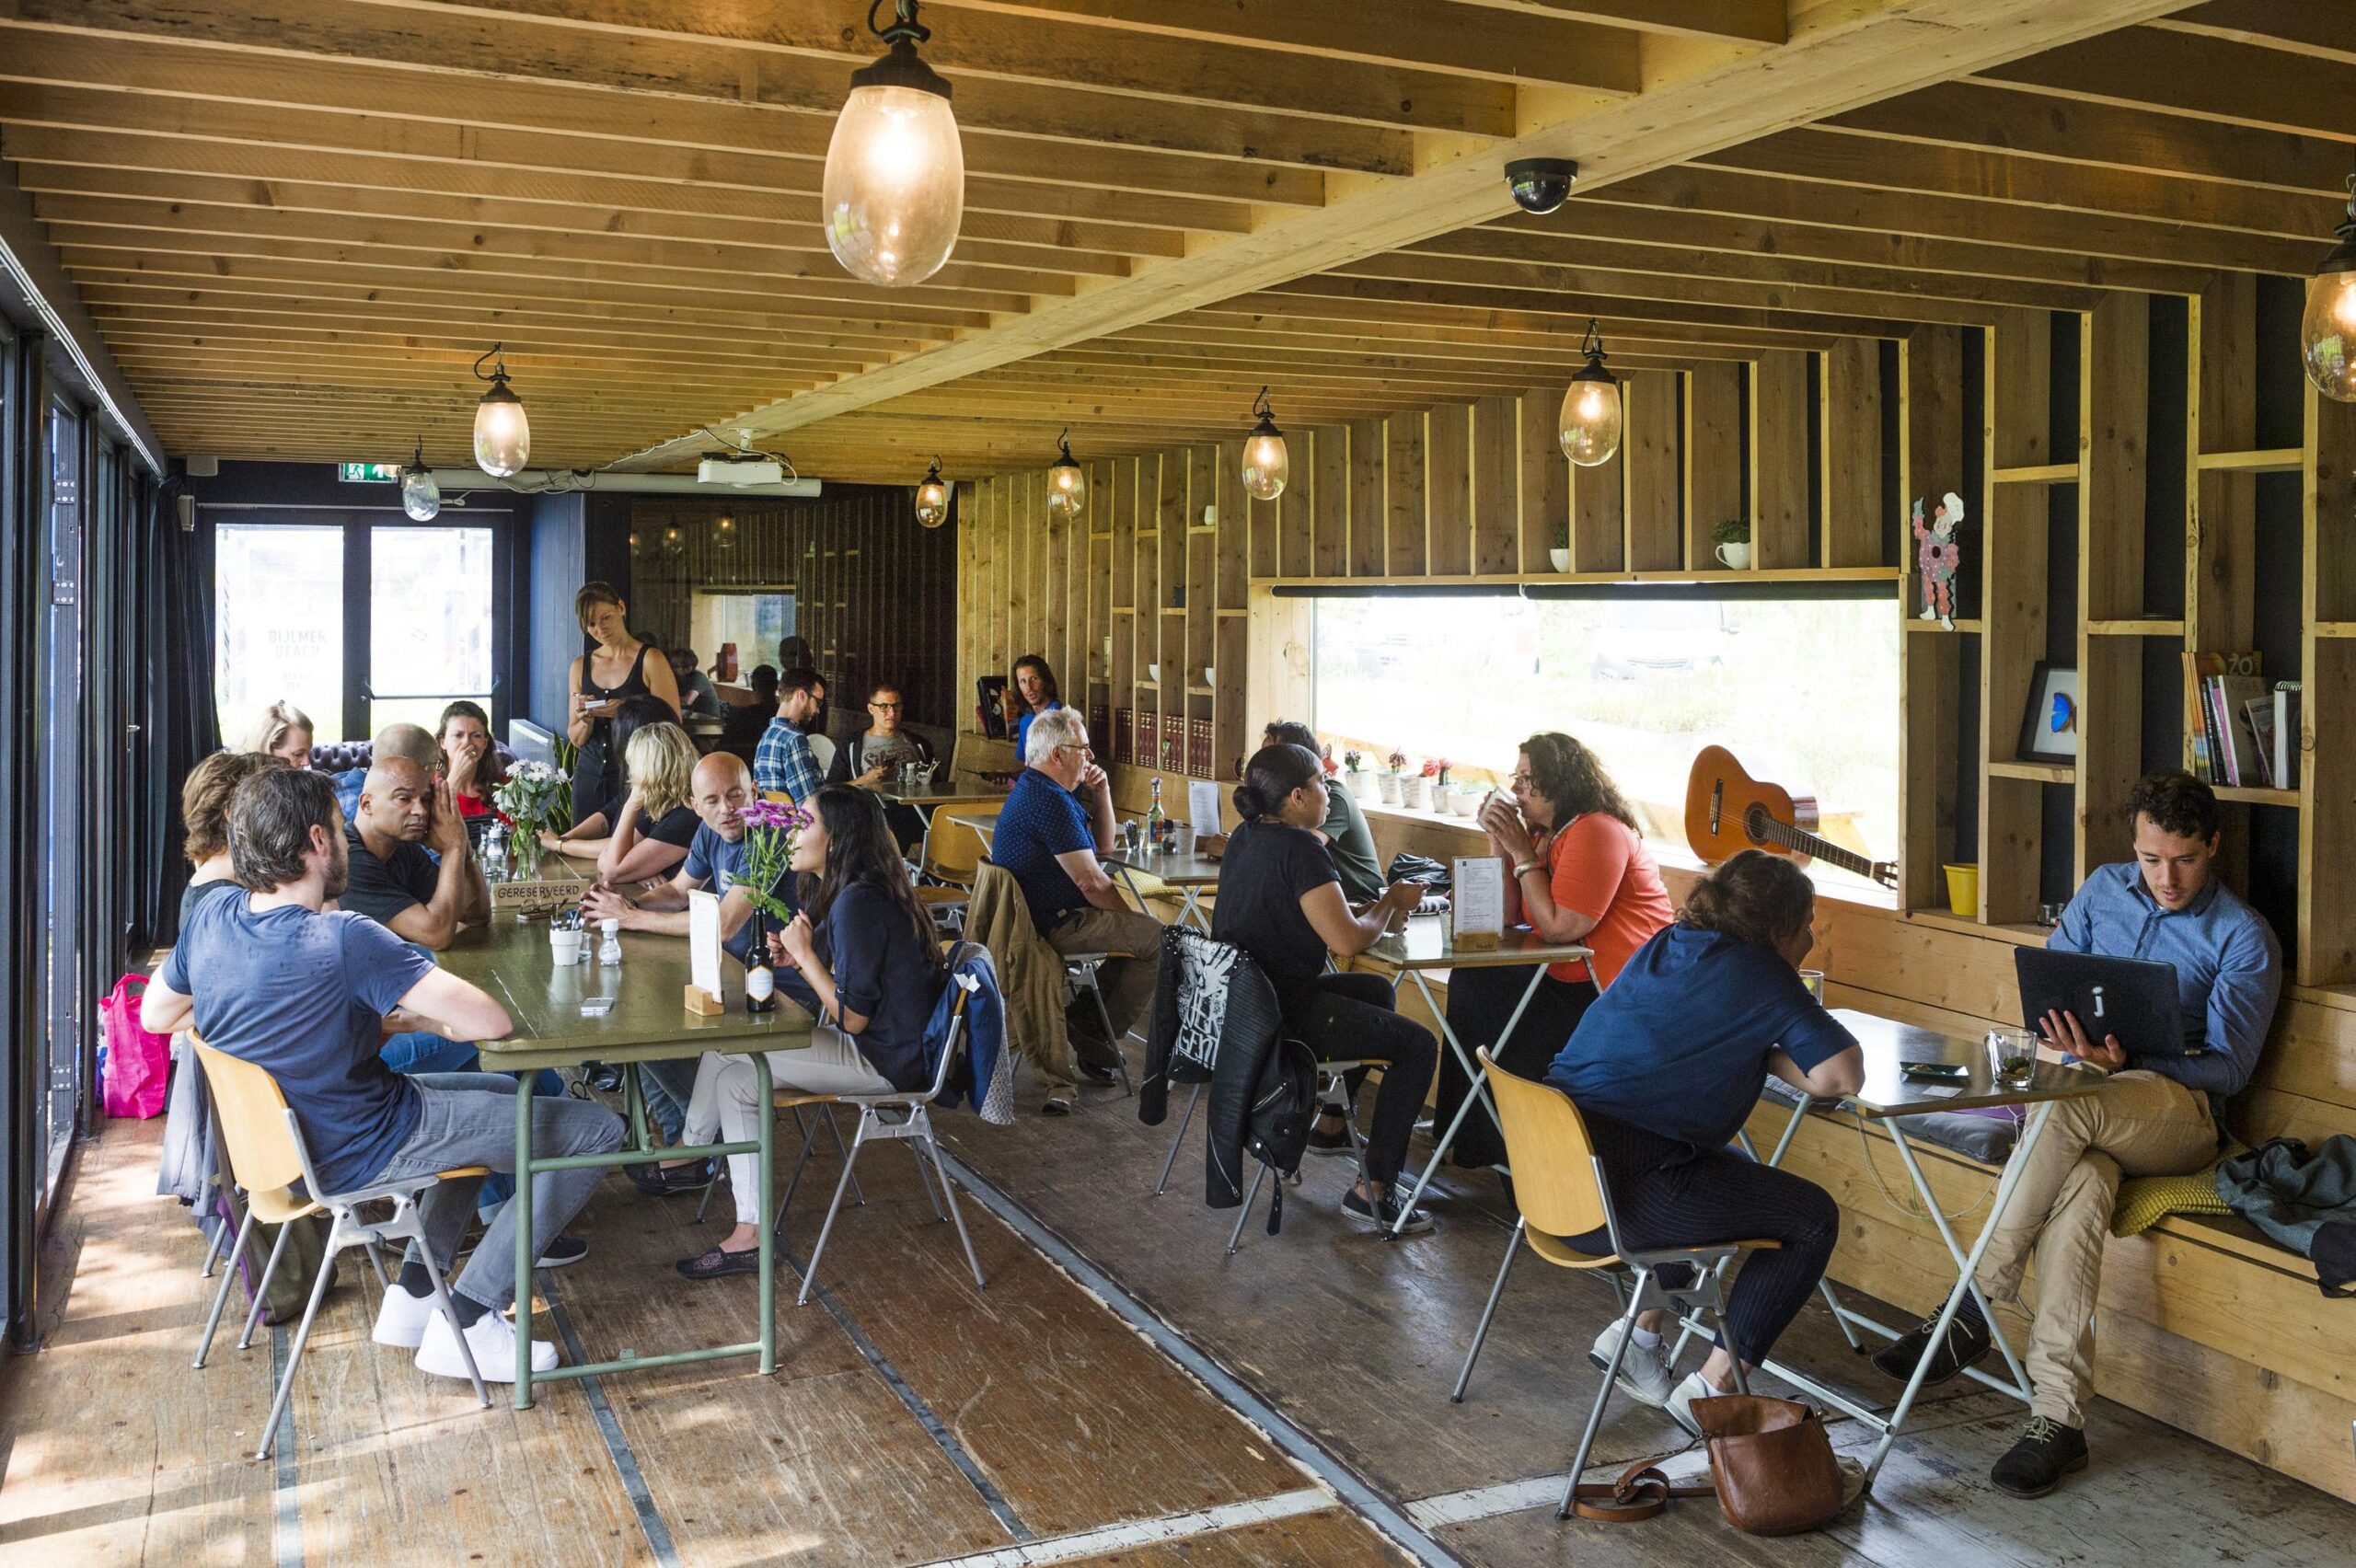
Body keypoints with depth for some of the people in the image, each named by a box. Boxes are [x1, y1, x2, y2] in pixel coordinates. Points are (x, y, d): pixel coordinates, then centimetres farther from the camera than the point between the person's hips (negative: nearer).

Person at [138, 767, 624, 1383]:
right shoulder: (343, 940, -30)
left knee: (495, 1094, 30)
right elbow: (491, 1021, -31)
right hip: (357, 1154, -9)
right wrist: (428, 1018, -10)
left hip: (282, 1136, 9)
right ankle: (465, 1321, 0)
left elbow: (155, 1015, 13)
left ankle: (413, 1292, 24)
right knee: (596, 1131, -4)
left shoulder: (210, 919, -7)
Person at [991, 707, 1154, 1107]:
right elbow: (1092, 881, -22)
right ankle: (1099, 1040, 1)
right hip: (1058, 925, -11)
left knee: (1141, 930, 20)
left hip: (1040, 916, 11)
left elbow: (1103, 847, 21)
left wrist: (1101, 795, 7)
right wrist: (1132, 919, -7)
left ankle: (1083, 1017, 17)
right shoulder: (1051, 801, -21)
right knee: (1160, 939, -11)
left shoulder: (1035, 790, 14)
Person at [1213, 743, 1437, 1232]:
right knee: (1418, 1044, -3)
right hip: (1282, 1017, -10)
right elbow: (1347, 939, -25)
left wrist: (1380, 909, 7)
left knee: (1376, 990, 29)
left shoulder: (1246, 837, 10)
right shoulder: (1300, 848, -20)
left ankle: (1331, 1126, 37)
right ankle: (1372, 1190, -2)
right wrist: (1390, 903, -7)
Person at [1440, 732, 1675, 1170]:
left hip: (1618, 992, -10)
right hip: (1568, 976, 10)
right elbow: (1509, 915, 4)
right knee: (1472, 982, 4)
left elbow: (1559, 927, -24)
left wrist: (1523, 853, -18)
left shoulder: (1597, 832, -20)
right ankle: (1468, 1135, 13)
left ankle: (1493, 1146, 12)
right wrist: (1500, 843, -5)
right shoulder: (1542, 830, 9)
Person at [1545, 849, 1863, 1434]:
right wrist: (1772, 1058, 5)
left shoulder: (1669, 944, 15)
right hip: (1616, 1192, -9)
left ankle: (1635, 1334, 28)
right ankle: (1711, 1387, 6)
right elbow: (1842, 1076, -11)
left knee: (1738, 1174, 32)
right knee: (1812, 1216, 6)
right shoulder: (1758, 972, -7)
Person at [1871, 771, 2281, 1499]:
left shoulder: (2244, 938, 1)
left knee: (2066, 1111, -38)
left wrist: (2124, 1063, -21)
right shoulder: (2104, 889, 15)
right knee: (2079, 1185, -35)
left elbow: (2228, 1068, -4)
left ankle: (1972, 1313, -28)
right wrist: (2066, 1035, -5)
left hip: (2181, 1106, -3)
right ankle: (2059, 1417, -38)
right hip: (2089, 1097, 3)